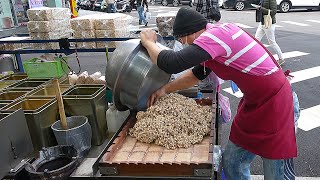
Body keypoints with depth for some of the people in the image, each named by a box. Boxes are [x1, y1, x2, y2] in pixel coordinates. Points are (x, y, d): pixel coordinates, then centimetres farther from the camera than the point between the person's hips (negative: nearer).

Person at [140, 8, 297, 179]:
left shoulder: (216, 35, -23)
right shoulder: (215, 36, 7)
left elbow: (172, 64, -31)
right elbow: (197, 73, 19)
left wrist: (148, 42, -12)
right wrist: (165, 89, 15)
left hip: (273, 101, -9)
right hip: (254, 101, 9)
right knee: (231, 162, 15)